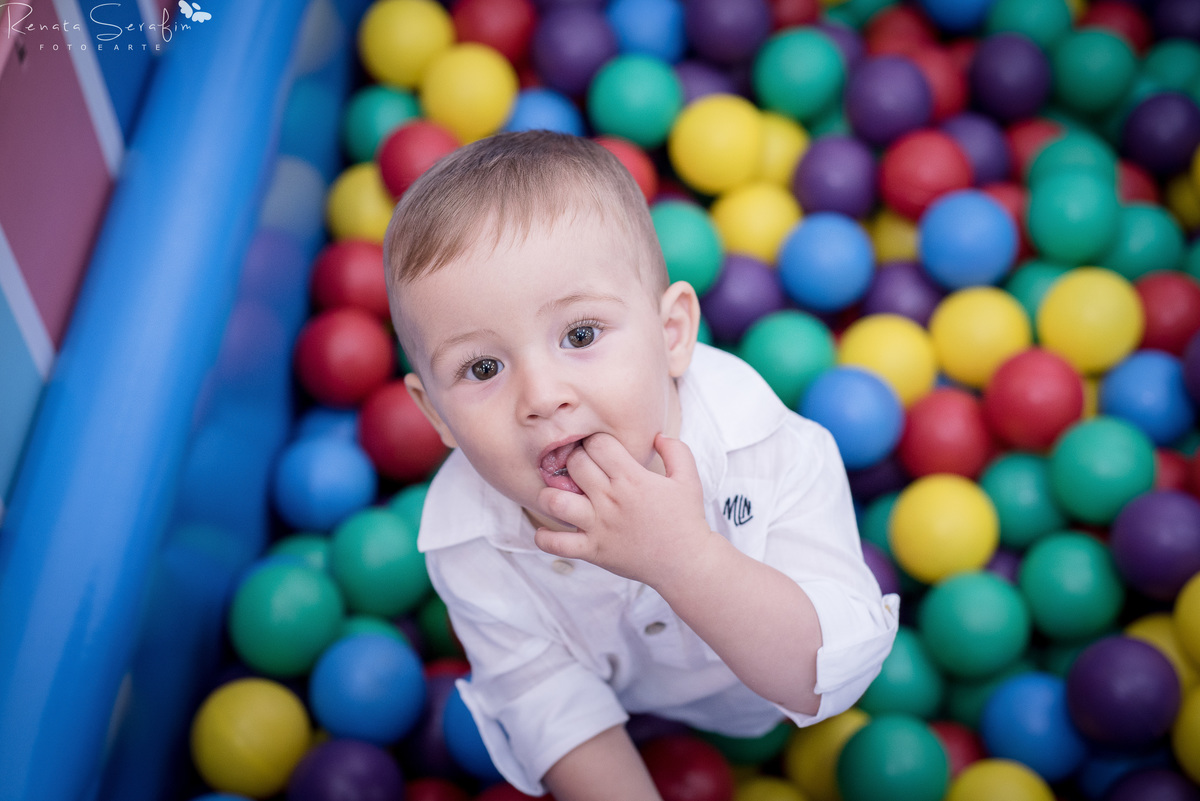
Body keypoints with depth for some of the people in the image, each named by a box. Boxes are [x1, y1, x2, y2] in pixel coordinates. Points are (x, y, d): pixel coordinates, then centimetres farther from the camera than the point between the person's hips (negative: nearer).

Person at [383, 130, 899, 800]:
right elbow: (549, 701, -21)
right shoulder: (468, 547, -33)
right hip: (621, 703, 1)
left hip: (766, 692, 0)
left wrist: (684, 558, -55)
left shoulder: (779, 459, -40)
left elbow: (834, 679, -40)